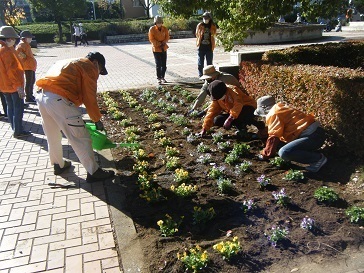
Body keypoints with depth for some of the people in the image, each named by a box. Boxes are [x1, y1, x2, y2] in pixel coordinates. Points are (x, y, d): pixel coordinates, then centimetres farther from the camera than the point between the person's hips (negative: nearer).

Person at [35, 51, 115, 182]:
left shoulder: (67, 63, 32)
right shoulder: (89, 67, 8)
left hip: (41, 96, 9)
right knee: (81, 139, 1)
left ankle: (59, 164, 42)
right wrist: (97, 120, 11)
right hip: (59, 100, -9)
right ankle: (93, 172, 10)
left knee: (53, 136, 26)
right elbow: (89, 98, 1)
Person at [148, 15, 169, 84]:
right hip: (156, 49, -3)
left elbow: (167, 37, 5)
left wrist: (163, 43, -13)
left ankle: (163, 77, 16)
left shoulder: (164, 29, 2)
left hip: (164, 49, 4)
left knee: (164, 64, 4)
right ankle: (159, 78, 8)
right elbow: (151, 39, -10)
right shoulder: (152, 29, -8)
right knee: (158, 64, -2)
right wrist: (159, 44, -14)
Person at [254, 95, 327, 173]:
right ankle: (312, 154, 12)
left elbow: (274, 137, -11)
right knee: (280, 145, 18)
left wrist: (266, 154, 0)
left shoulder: (273, 114, -9)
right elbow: (281, 134, 26)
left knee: (284, 152, -26)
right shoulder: (281, 109, 20)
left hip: (313, 136, -10)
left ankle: (318, 158, -11)